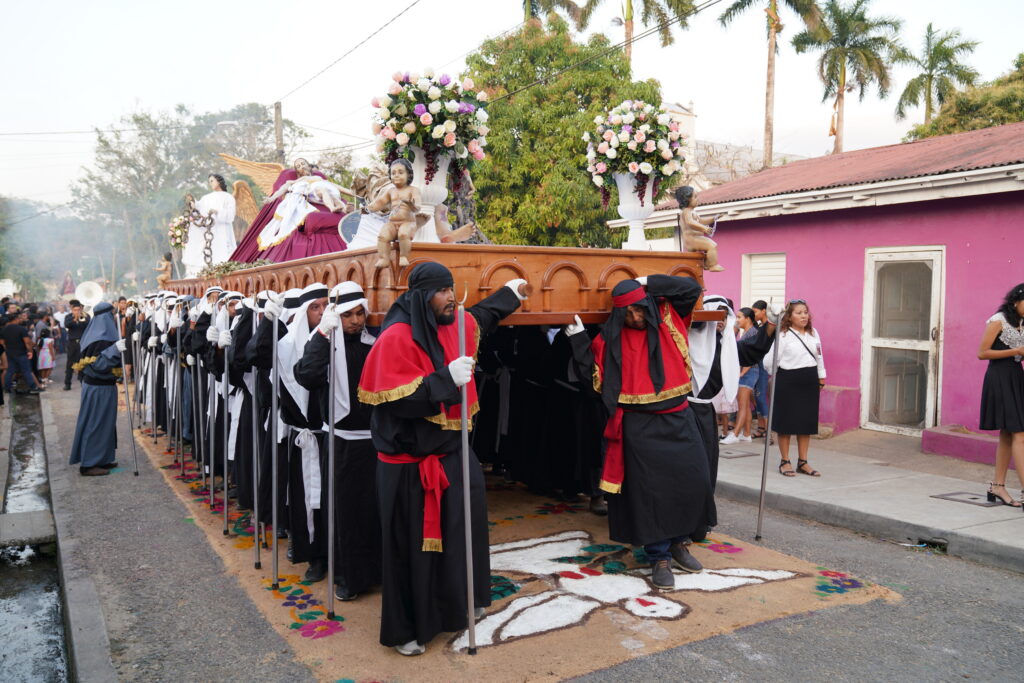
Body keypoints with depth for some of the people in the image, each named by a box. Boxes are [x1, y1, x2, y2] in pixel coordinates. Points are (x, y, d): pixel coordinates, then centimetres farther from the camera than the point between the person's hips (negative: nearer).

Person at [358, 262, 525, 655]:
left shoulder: (450, 326, 5)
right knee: (412, 543, 3)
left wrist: (508, 295, 38)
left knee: (459, 528, 16)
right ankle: (404, 630, 19)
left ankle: (457, 603, 37)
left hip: (450, 449, 8)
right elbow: (397, 401, -25)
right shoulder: (396, 338, -18)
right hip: (410, 462, -8)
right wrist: (446, 380, -29)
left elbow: (478, 320, 30)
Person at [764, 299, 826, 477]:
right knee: (786, 422, 2)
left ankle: (803, 462, 20)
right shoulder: (782, 335, -12)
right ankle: (785, 461, 14)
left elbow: (819, 356, 17)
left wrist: (821, 378, 16)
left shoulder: (813, 333, 9)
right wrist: (780, 376, 0)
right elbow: (769, 361, -14)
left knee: (807, 422, 9)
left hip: (810, 383, 6)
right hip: (788, 383, -6)